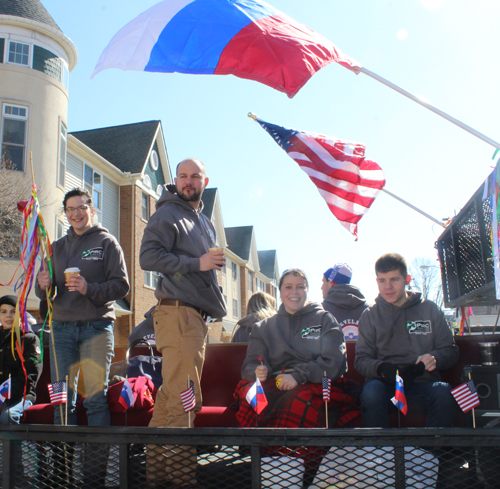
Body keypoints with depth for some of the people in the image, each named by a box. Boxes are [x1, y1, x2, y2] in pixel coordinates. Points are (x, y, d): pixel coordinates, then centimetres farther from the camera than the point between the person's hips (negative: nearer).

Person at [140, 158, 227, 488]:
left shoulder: (204, 222, 27)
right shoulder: (168, 215, -1)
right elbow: (149, 257, -14)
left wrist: (215, 261, 16)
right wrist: (197, 263, -19)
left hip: (197, 315, 9)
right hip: (178, 312, -9)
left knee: (172, 395, 10)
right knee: (183, 398, -12)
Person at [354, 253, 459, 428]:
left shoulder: (430, 309, 13)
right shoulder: (370, 315, 13)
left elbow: (450, 351, 14)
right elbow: (361, 359, 7)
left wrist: (434, 358, -11)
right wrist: (382, 368, -16)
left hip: (422, 383, 0)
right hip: (385, 384, 0)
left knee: (443, 392, -33)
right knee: (371, 391, -34)